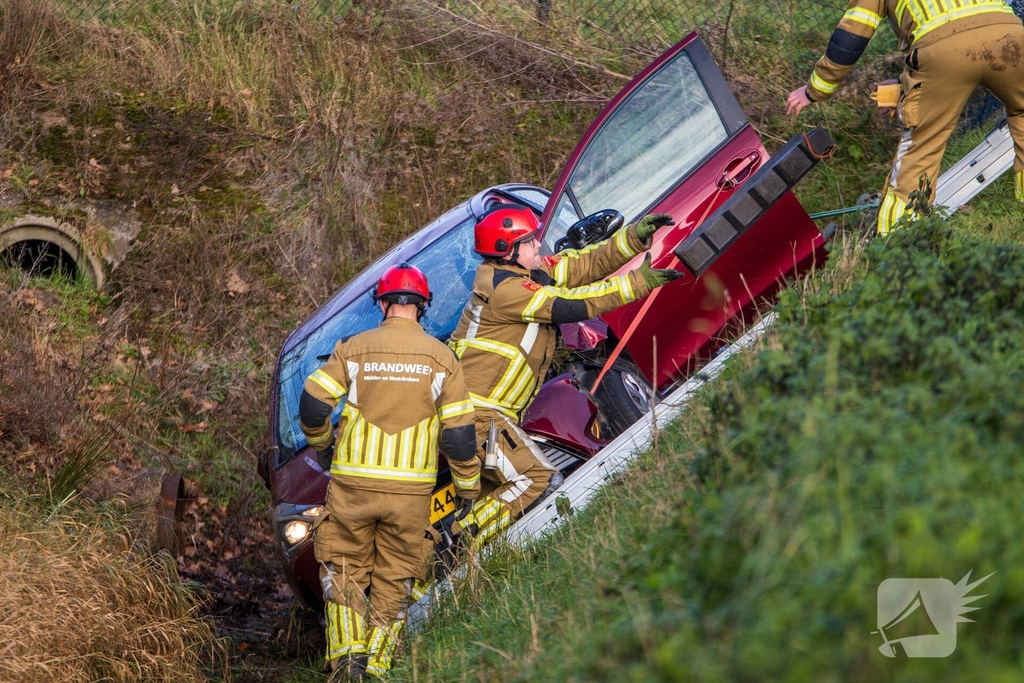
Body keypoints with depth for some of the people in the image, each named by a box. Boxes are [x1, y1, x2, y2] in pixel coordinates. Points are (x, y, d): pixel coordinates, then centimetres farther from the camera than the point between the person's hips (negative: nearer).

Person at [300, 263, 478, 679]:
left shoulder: (353, 349, 0)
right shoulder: (440, 357, 2)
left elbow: (312, 405, -2)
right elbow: (458, 433, 0)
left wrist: (322, 443, 18)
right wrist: (469, 487, 11)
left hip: (352, 484, 0)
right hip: (411, 489, 0)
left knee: (345, 570, 14)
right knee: (394, 582, 11)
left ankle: (348, 653, 0)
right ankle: (377, 665, 7)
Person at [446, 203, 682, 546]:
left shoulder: (530, 271, 9)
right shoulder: (504, 288, -20)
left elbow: (584, 265, 7)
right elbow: (571, 305, -22)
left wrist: (634, 236, -5)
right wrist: (638, 283, -21)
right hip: (476, 414, -11)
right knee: (535, 480, -12)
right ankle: (458, 547, -10)